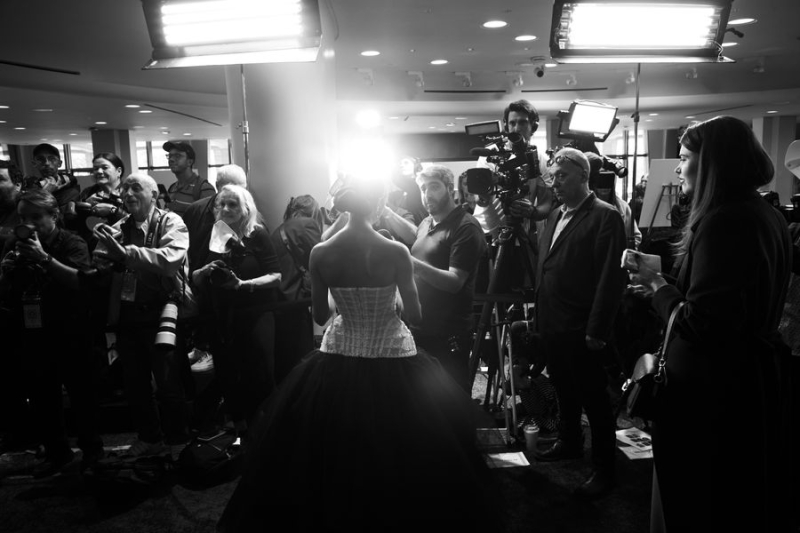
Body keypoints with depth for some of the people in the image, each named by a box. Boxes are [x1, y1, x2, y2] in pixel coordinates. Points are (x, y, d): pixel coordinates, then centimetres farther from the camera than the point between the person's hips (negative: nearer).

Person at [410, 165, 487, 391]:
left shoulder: (465, 227, -12)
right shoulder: (426, 224, 13)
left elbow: (454, 281, -21)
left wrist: (415, 264, -31)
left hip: (449, 337, -7)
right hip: (418, 329, 8)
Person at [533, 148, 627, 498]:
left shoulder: (605, 217, -11)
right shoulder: (554, 217, 15)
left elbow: (611, 277, -16)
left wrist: (597, 330, -19)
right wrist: (539, 313, 12)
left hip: (581, 331, -8)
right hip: (552, 326, 8)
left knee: (593, 399, 3)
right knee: (564, 391, 22)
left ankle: (604, 469, 16)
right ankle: (569, 443, 42)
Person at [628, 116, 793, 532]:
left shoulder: (721, 221, -22)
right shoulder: (767, 216, 7)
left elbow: (700, 326, -26)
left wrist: (658, 287, -10)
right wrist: (668, 285, 10)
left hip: (713, 392, -10)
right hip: (755, 384, 10)